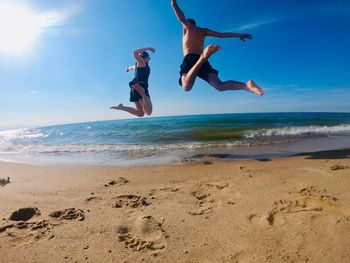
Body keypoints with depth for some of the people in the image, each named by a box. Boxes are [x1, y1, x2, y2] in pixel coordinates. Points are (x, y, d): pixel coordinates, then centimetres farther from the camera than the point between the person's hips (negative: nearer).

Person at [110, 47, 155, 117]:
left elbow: (132, 67, 51)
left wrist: (128, 68, 74)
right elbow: (135, 53, -16)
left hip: (136, 88, 9)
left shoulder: (138, 65, 27)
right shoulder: (142, 62, 4)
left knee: (140, 113, 14)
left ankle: (121, 107, 8)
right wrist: (147, 48, -8)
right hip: (141, 86, -9)